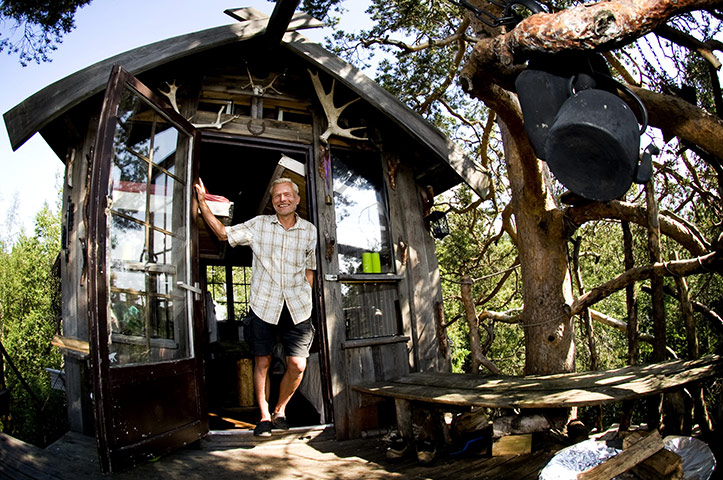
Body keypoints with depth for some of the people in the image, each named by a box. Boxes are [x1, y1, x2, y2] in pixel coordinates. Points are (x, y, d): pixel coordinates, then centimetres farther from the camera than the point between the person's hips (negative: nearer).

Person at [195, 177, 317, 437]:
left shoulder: (309, 231, 5)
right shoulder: (259, 224, 2)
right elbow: (224, 233, 8)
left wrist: (304, 297, 7)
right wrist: (202, 202, 1)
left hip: (297, 309, 1)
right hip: (263, 305, 0)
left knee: (297, 365, -3)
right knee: (262, 363, 6)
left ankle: (280, 410, 23)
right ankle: (264, 416, 25)